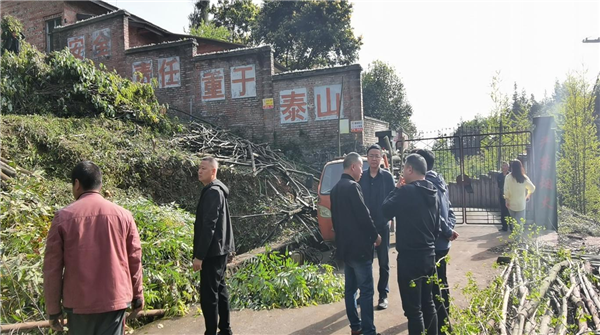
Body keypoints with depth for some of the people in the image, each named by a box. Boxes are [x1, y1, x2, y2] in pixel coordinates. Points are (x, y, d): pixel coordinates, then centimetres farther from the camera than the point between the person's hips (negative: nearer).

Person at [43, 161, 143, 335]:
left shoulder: (63, 217, -6)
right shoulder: (123, 215, -3)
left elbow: (52, 267, -3)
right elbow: (134, 260, 2)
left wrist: (53, 309, 6)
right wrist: (138, 295, 13)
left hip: (78, 302, 0)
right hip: (115, 299, 0)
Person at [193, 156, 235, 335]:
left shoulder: (212, 192, -17)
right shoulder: (217, 190, 14)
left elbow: (208, 226, -23)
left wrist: (199, 255, -21)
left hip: (213, 251, -10)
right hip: (220, 249, 10)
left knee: (208, 294, -5)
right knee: (219, 289, 16)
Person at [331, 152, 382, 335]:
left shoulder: (336, 188, 12)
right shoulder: (352, 186, -16)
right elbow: (363, 215, -18)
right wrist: (375, 235, -4)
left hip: (344, 246, 9)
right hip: (359, 246, -9)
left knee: (350, 288, 15)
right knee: (366, 291, -2)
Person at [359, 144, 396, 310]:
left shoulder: (387, 176, -3)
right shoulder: (361, 176, 3)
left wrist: (389, 217, -16)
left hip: (382, 225, -2)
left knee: (383, 262, 7)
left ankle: (383, 295, 18)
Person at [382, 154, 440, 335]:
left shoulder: (407, 191, -18)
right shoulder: (432, 192, 8)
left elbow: (387, 210, -8)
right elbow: (437, 225, 16)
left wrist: (396, 190, 3)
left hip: (410, 257, -8)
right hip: (429, 254, 8)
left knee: (413, 309, 0)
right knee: (428, 304, 19)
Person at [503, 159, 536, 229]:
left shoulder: (508, 177, -10)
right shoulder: (524, 178, -4)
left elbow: (506, 190, -12)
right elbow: (532, 188, 6)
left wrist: (507, 201, -3)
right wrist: (528, 196, 23)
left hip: (511, 203, -1)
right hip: (521, 204, 1)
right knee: (520, 222, 6)